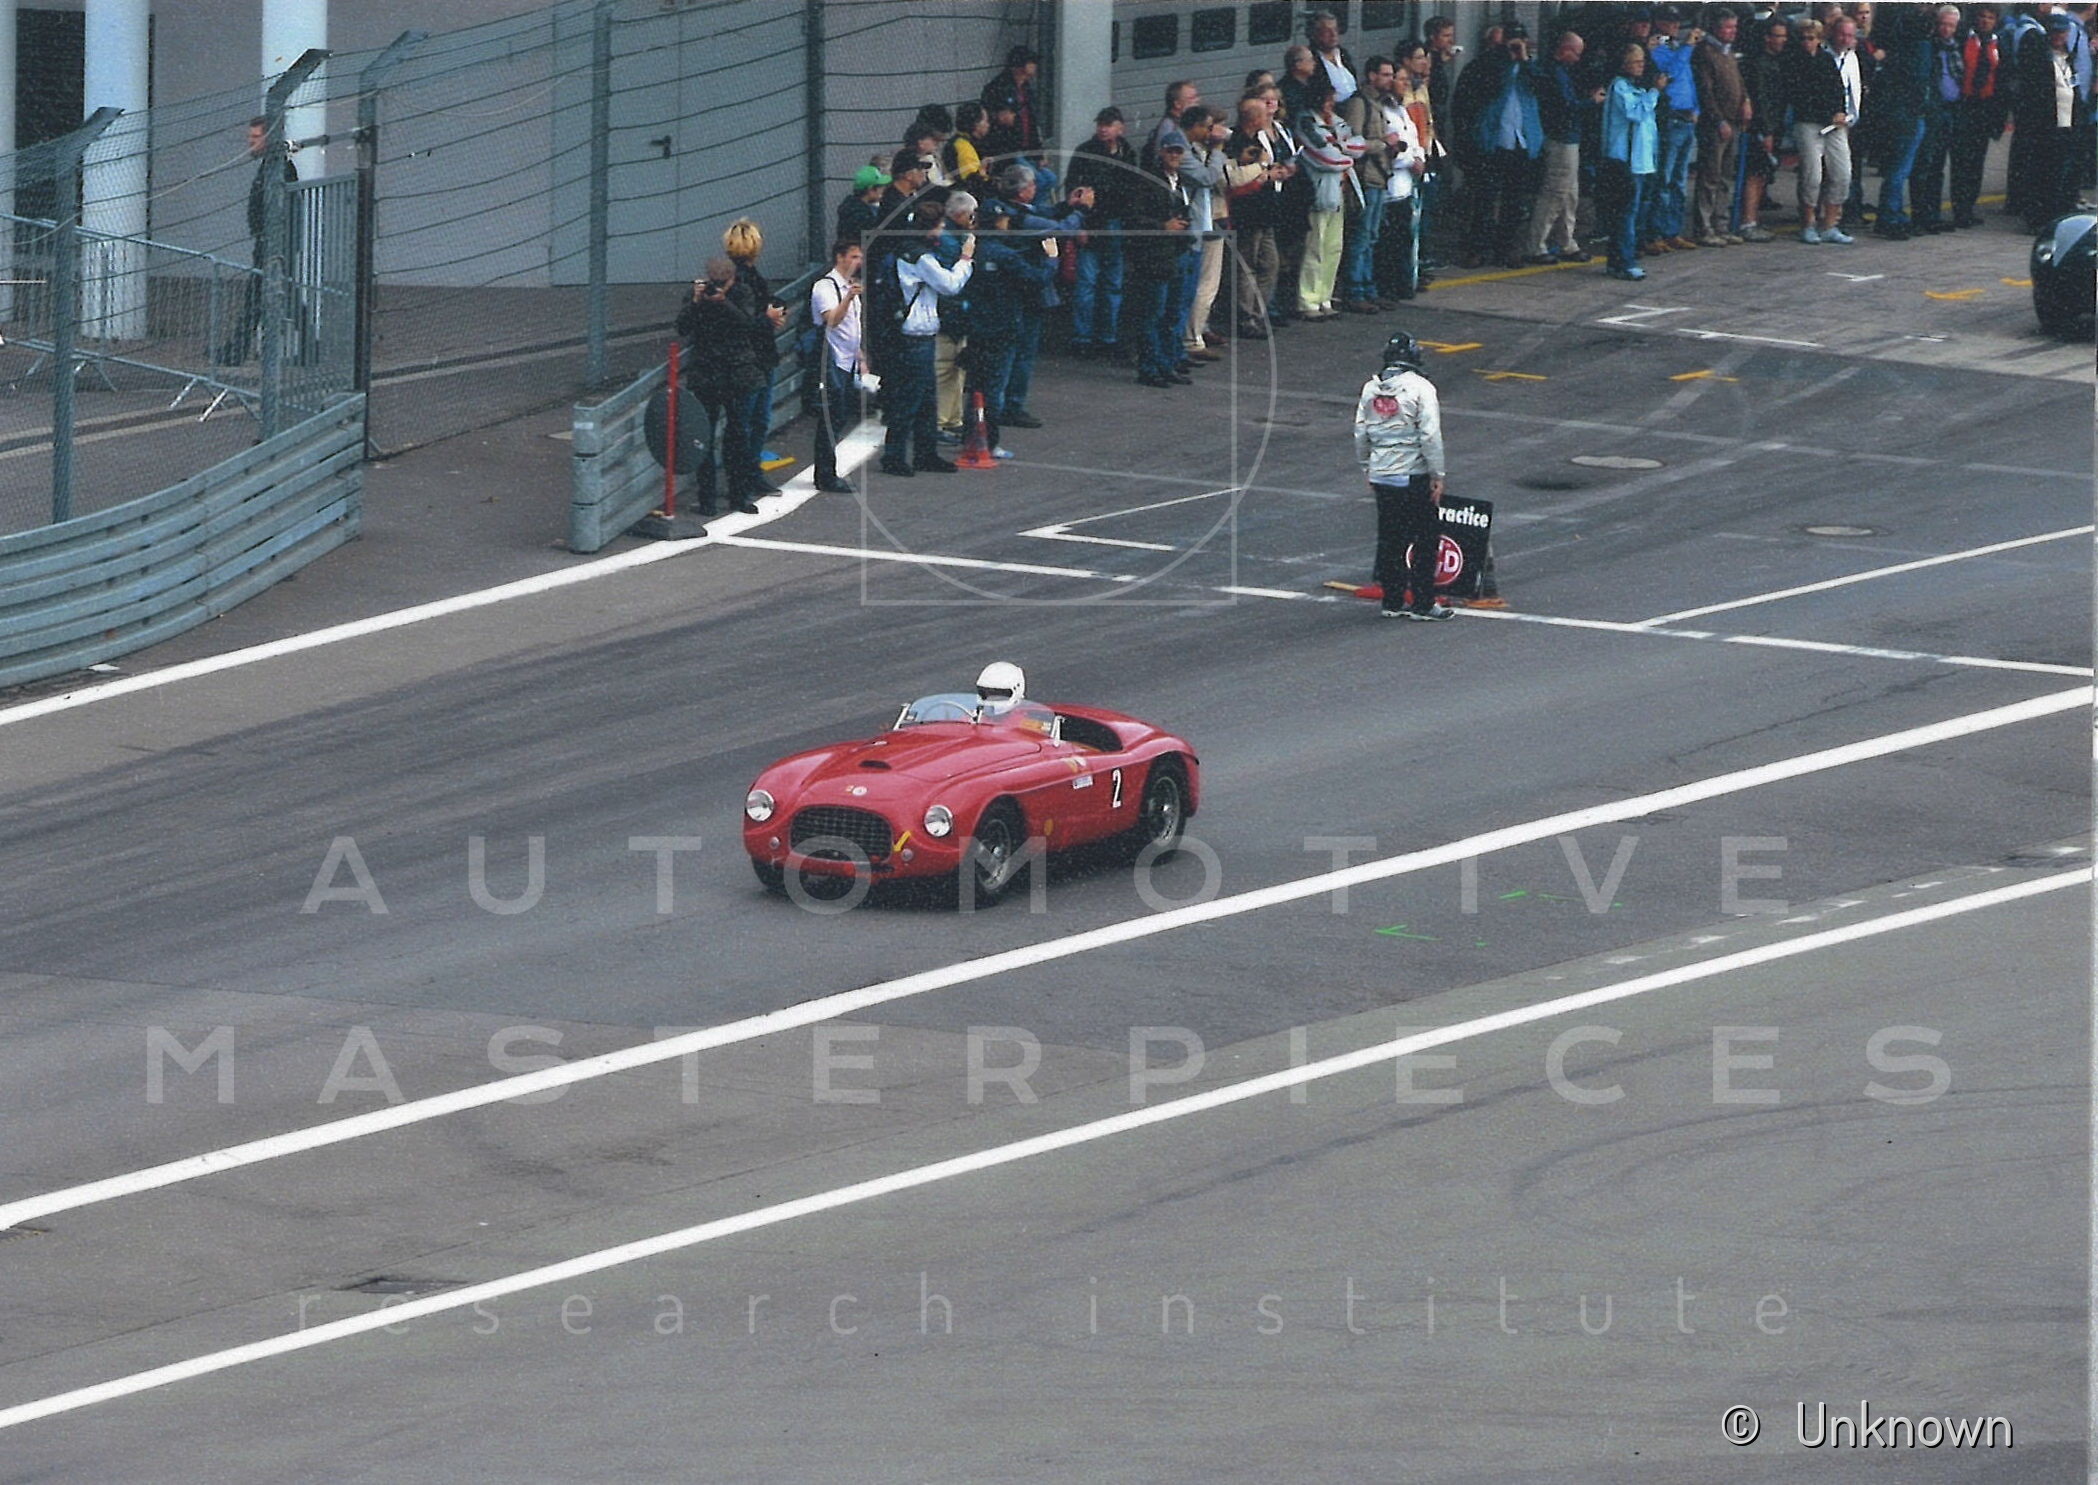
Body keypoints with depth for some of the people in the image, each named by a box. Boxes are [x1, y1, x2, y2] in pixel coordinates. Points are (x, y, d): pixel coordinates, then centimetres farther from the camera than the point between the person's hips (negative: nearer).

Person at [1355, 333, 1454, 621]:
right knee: (1427, 539, 4)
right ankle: (1422, 603, 4)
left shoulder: (1370, 389, 5)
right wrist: (1437, 475, -9)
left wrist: (1367, 470, 20)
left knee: (1390, 541, 13)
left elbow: (1360, 435, 8)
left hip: (1381, 476, 5)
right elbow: (1430, 435, -16)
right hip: (1414, 475, -5)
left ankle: (1393, 601, 16)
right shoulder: (1419, 388, -12)